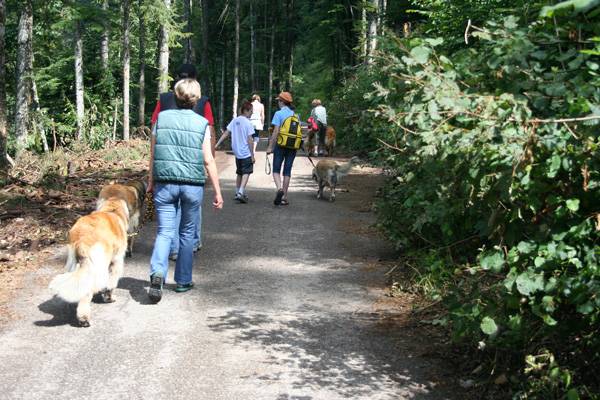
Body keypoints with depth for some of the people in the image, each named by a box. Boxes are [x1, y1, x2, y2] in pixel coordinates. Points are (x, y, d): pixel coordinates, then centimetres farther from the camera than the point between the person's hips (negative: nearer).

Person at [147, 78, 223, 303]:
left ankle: (157, 273, -21)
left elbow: (153, 154, 7)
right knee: (187, 233, 13)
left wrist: (151, 181, 20)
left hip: (164, 183, 1)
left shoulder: (161, 118, 3)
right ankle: (183, 280, 20)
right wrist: (217, 192, 1)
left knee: (165, 231, 2)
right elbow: (208, 161, -4)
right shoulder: (202, 124, -2)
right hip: (193, 185, -1)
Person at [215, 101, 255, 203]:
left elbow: (225, 134, 5)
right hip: (246, 153, -7)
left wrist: (217, 145, 9)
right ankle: (241, 193, -21)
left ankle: (238, 193, 24)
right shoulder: (248, 123, -13)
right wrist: (252, 155, -10)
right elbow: (250, 140, -14)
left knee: (239, 173, 19)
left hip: (237, 152, 7)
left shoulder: (235, 120, 5)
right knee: (246, 173, -7)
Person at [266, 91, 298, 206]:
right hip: (293, 146, 4)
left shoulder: (279, 114, -7)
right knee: (287, 171, 9)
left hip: (281, 145, -4)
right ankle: (284, 197, 10)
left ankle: (279, 188, -21)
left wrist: (270, 147, -8)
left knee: (276, 170, 5)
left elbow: (276, 132, -12)